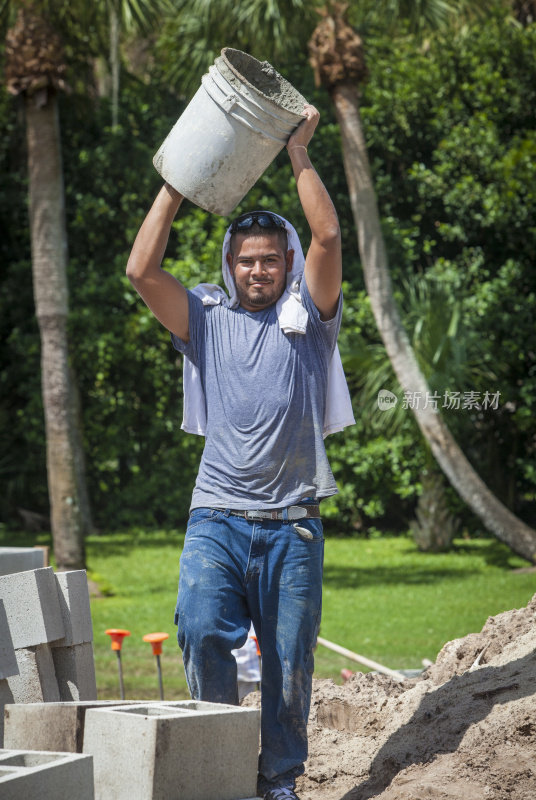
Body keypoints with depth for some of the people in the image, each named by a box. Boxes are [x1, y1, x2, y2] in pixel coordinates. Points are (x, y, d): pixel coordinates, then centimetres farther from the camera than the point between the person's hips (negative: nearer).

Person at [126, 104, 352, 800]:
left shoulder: (308, 318, 8)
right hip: (217, 516, 0)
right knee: (202, 631, -20)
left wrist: (299, 154, -2)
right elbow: (142, 270, -2)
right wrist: (177, 181, 1)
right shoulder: (205, 318, 11)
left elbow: (329, 237, -6)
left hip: (292, 522, 0)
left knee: (290, 659, 2)